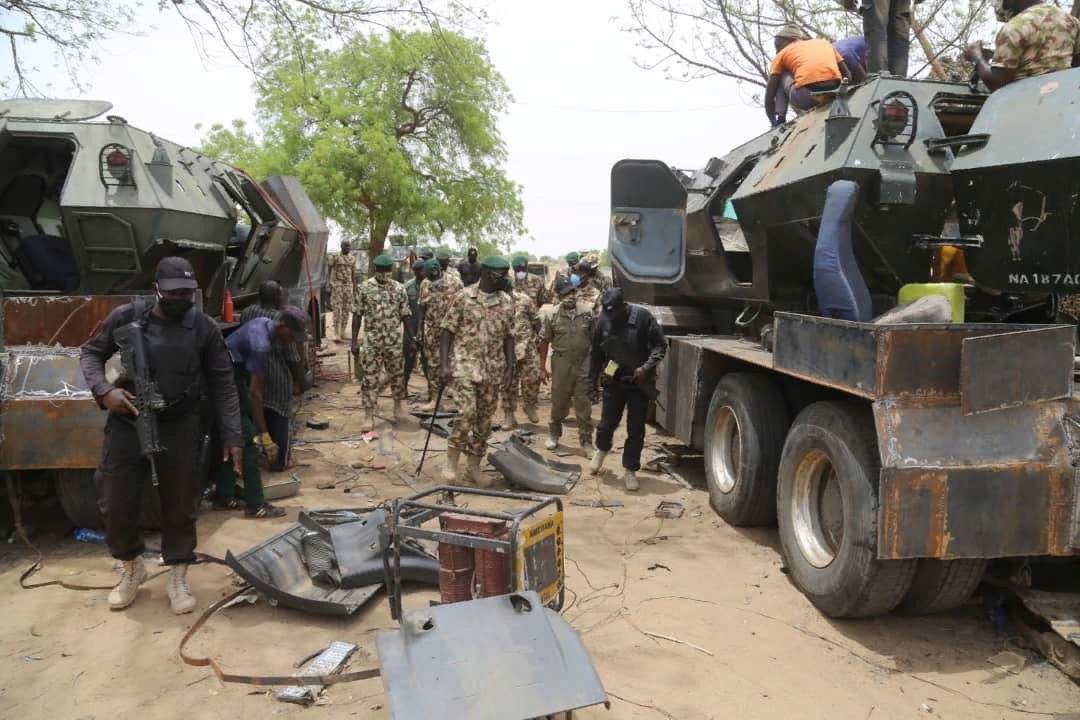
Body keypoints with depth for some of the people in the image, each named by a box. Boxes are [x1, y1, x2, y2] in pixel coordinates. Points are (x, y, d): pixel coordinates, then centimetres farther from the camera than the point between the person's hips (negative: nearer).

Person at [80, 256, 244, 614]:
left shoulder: (204, 328, -4)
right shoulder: (127, 317, -3)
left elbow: (222, 384, -1)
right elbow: (90, 353, 8)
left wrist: (232, 435, -7)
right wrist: (104, 390, -12)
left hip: (180, 426, 0)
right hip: (128, 422, 1)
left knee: (180, 504, 7)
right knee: (116, 501, 7)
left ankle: (178, 578, 24)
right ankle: (131, 568, 33)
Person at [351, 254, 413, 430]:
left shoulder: (399, 289, 0)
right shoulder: (364, 288, -4)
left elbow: (404, 315, 7)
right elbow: (357, 315, -1)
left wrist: (411, 337, 7)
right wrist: (354, 340, -5)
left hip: (394, 341, 2)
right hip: (371, 341, -1)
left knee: (397, 374, 13)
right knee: (370, 378, 0)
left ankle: (398, 406, 33)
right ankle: (369, 416, 6)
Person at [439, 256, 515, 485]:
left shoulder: (506, 303, 5)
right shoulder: (463, 297, -5)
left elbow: (508, 337, 10)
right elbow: (448, 331, -3)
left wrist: (510, 368, 4)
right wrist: (443, 364, -9)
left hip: (493, 370, 4)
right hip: (465, 365, -4)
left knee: (485, 419, 7)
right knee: (467, 412, -17)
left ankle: (473, 467, 18)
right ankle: (452, 459, 2)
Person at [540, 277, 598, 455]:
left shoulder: (588, 311, -1)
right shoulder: (552, 315, -4)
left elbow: (595, 339, 5)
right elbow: (544, 342, 1)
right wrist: (542, 368, 0)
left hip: (584, 363, 0)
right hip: (561, 363, 0)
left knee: (584, 405, 4)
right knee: (559, 402, 12)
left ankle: (586, 442, 13)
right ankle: (554, 434, 34)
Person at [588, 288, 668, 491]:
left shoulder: (642, 317, -13)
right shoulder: (604, 320, -5)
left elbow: (660, 344, -8)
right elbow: (596, 353, 5)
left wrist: (646, 367, -21)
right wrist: (592, 381, 8)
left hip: (639, 382, -2)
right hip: (613, 381, 2)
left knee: (636, 429, 3)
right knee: (607, 423, 10)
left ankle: (630, 469, 18)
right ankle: (602, 449, 42)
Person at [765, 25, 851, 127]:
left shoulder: (782, 54, 22)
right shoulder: (825, 43, 31)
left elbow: (769, 97, 19)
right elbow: (847, 75, 25)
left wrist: (774, 123, 27)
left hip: (805, 97, -3)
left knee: (781, 77, 27)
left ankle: (780, 119, 11)